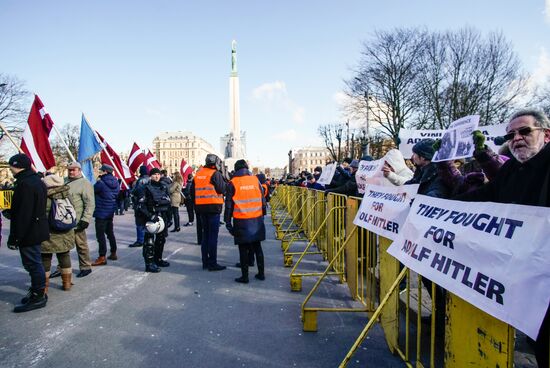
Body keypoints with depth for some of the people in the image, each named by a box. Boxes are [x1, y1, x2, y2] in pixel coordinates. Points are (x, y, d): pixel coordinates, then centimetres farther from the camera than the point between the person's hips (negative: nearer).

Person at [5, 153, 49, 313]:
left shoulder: (24, 185, -21)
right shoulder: (36, 180, 11)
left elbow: (23, 215, -23)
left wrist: (14, 238, -19)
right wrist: (11, 212, 18)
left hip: (28, 233, -10)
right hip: (37, 230, 10)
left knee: (33, 263, -1)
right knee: (34, 263, 18)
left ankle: (37, 296, 9)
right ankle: (37, 292, 29)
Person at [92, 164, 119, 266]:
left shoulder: (101, 183, -19)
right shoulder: (115, 183, 4)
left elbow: (93, 191, -6)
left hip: (101, 212, -8)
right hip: (111, 212, 8)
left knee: (100, 234, -3)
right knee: (110, 233, 18)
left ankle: (102, 257, -3)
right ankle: (113, 253, 26)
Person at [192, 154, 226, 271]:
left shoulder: (198, 174, 12)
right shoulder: (216, 174, -9)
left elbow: (193, 191, 15)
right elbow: (222, 189, -13)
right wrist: (223, 181, 5)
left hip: (201, 208, 7)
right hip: (213, 208, -7)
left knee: (205, 234, 15)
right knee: (213, 235, -2)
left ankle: (205, 262, 21)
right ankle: (212, 263, 1)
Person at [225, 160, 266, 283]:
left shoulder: (233, 183, -4)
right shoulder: (255, 180, 4)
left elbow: (229, 204, -3)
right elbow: (263, 200, 8)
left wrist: (228, 222, 4)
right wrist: (262, 215, 17)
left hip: (241, 221, -3)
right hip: (257, 219, 3)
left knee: (243, 249, 6)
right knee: (257, 247, 14)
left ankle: (245, 276, 11)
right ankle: (261, 273, 21)